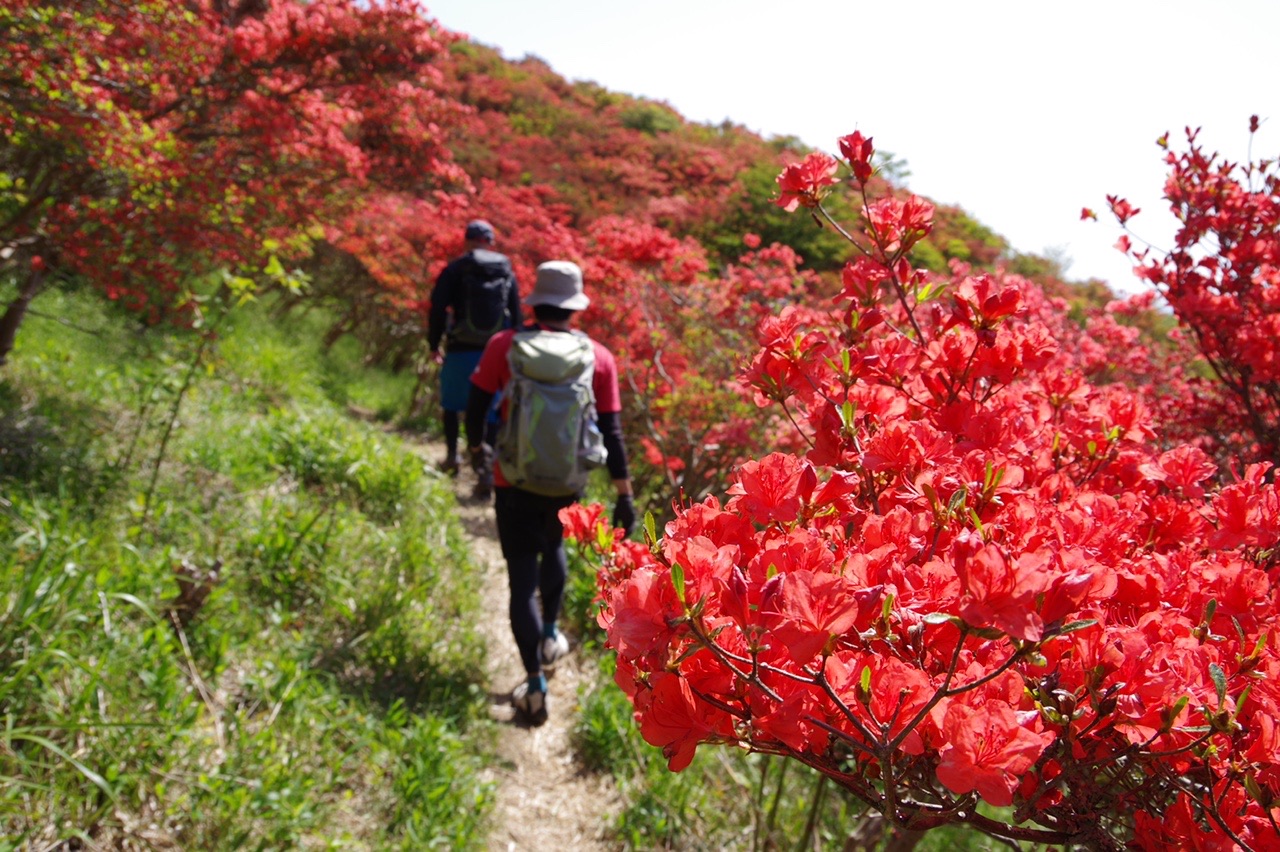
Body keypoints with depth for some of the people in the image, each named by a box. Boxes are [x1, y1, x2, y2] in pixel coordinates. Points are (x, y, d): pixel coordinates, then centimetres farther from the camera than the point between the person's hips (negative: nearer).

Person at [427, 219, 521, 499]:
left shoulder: (454, 271, -3)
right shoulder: (507, 272, 5)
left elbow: (438, 308, -7)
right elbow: (516, 316, 6)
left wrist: (433, 345, 4)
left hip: (461, 351, -2)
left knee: (451, 404, 21)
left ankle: (452, 455, 29)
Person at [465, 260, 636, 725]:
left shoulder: (504, 346, -9)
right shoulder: (599, 357, -5)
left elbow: (476, 406, -3)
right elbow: (610, 432, -5)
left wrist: (476, 447, 18)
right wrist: (624, 494, 1)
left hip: (515, 481, -2)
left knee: (522, 577, 2)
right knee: (553, 547, 30)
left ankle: (535, 687, 0)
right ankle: (549, 638, 42)